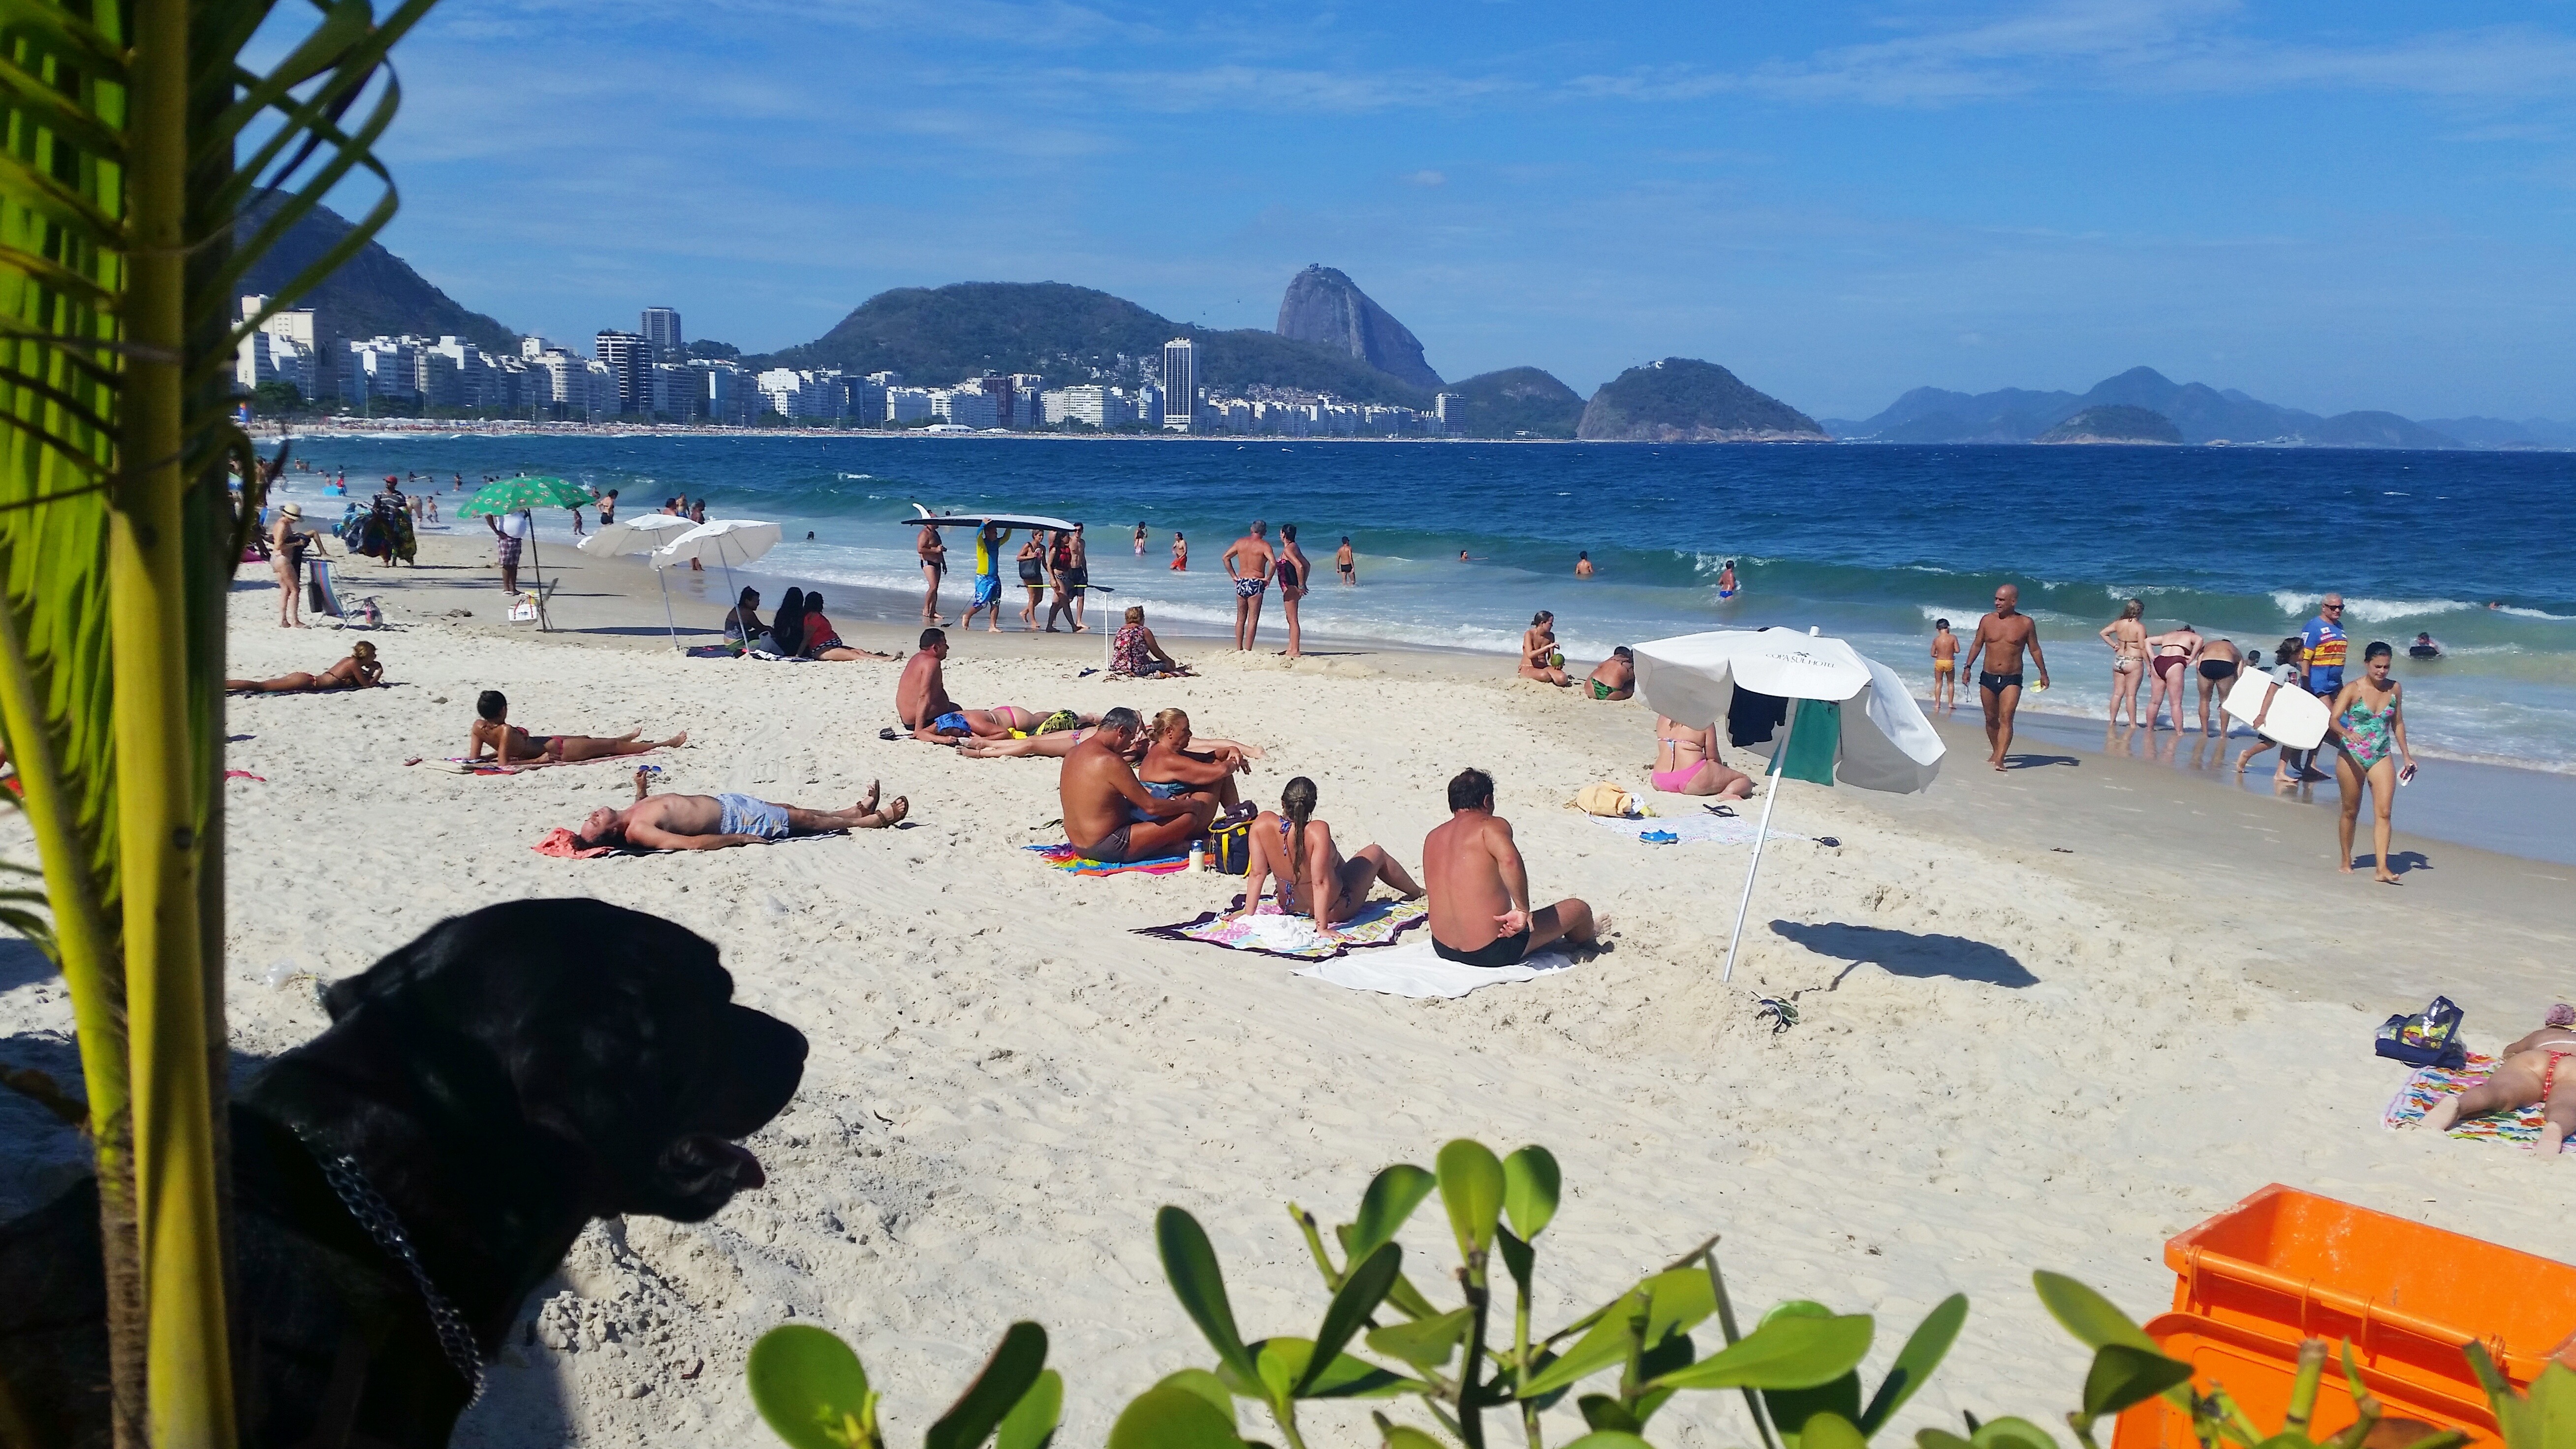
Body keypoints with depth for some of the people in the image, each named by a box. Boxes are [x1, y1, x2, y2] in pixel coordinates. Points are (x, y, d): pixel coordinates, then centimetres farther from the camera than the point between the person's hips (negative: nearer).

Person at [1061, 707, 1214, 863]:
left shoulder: (1073, 753, 7)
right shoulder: (1110, 762, -21)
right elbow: (1151, 807, -18)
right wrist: (1190, 805, -5)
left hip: (1079, 847, 10)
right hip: (1107, 849, -10)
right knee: (1189, 817, -13)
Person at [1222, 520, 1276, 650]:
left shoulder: (1240, 542, 7)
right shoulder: (1264, 545, -7)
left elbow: (1225, 558, 7)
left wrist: (1234, 576, 8)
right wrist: (1268, 578, -9)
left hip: (1241, 583, 5)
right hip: (1255, 584, -5)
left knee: (1240, 619, 14)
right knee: (1253, 620, 0)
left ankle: (1239, 649, 17)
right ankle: (1247, 651, -2)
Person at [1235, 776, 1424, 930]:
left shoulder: (1262, 824, -24)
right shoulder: (1318, 831, -37)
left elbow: (1257, 873, -18)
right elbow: (1320, 882, -35)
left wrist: (1248, 913, -10)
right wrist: (1322, 927, -28)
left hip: (1290, 908, 5)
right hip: (1333, 910, -5)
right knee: (1376, 853, 20)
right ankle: (1415, 891, 51)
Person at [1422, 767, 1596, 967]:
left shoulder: (1432, 838, 8)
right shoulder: (1491, 826, -11)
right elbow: (1509, 860, -33)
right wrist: (1523, 911, -23)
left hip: (1443, 949, 7)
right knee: (1578, 909, 13)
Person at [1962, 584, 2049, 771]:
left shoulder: (2026, 623, -2)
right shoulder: (1987, 620, 2)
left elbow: (2035, 650, 7)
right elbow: (1977, 644, 12)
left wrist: (2043, 673, 9)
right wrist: (1968, 667, 8)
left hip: (2012, 680, -3)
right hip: (1988, 678, 3)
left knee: (2006, 718, -15)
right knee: (1991, 719, 11)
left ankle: (1999, 759, -23)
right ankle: (1997, 752, 29)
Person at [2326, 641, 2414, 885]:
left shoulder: (2395, 689, 6)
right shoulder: (2353, 689, -7)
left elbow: (2397, 723, 17)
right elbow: (2333, 720, -18)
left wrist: (2407, 755, 18)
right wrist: (2346, 733, -39)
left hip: (2381, 757, 3)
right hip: (2352, 756, -3)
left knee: (2383, 812, -9)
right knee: (2351, 811, 9)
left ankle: (2383, 868, -13)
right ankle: (2345, 860, 25)